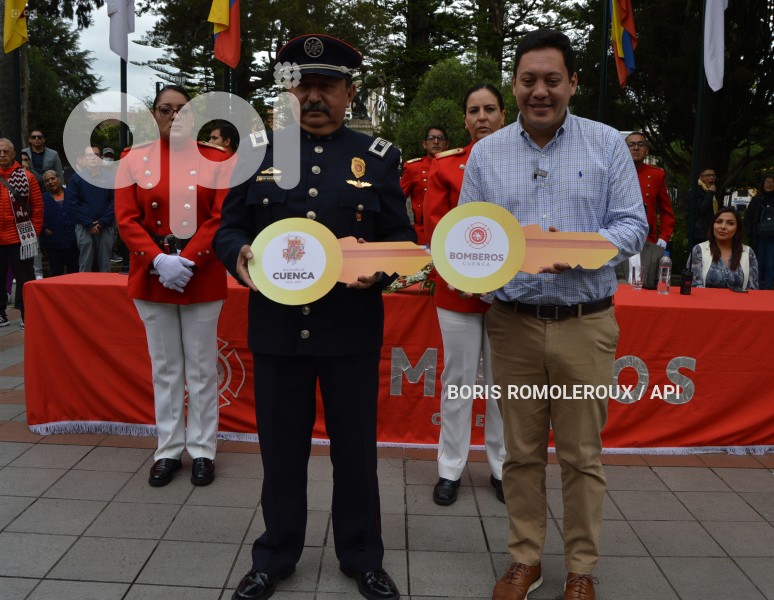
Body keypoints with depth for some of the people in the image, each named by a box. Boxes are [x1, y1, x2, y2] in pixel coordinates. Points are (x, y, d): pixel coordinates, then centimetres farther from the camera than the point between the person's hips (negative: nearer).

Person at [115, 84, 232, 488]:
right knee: (165, 368, 10)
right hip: (151, 279, 2)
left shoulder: (216, 161, 1)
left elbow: (222, 219, -6)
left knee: (202, 368, 6)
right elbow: (126, 219, -1)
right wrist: (158, 261, -16)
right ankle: (168, 451, 22)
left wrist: (188, 261, -17)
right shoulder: (134, 160, 5)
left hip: (203, 278, -1)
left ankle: (202, 450, 18)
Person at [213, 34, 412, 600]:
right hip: (277, 326, 1)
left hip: (352, 330, -1)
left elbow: (402, 238, 2)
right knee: (281, 448, 13)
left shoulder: (379, 157, 3)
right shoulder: (258, 151, 6)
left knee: (355, 448, 11)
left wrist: (379, 268, -19)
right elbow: (229, 227, 7)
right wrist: (240, 255, -16)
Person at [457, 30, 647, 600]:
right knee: (522, 450, 11)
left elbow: (633, 225, -1)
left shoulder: (607, 144, 2)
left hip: (585, 323, -1)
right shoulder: (486, 152, 7)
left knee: (582, 454, 7)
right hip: (512, 323, 2)